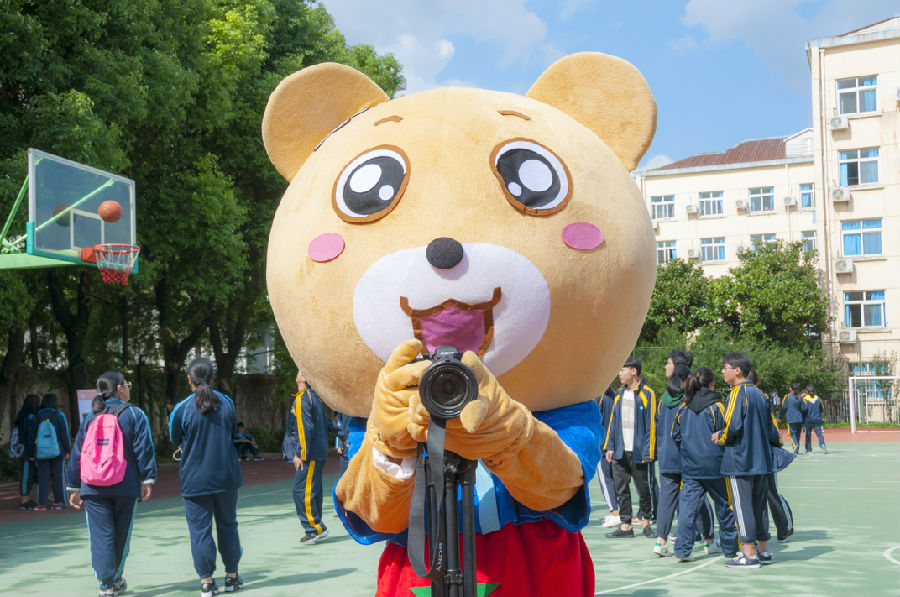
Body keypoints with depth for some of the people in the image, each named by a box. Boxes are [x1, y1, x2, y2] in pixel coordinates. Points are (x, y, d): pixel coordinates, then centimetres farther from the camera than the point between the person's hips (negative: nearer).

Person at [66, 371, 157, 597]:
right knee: (121, 534, 14)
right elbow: (144, 449, -9)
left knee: (101, 536, 1)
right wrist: (148, 480, -5)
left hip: (94, 488, 2)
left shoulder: (90, 417, 8)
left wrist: (75, 487, 14)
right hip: (126, 487, -1)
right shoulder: (134, 415, -2)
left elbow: (77, 453, 9)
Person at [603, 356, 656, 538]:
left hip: (638, 452, -6)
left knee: (643, 488, 4)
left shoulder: (647, 394, -6)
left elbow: (651, 424, -8)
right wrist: (609, 446, 8)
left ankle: (645, 521, 22)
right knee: (621, 489, 5)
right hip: (620, 452, 6)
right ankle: (625, 525, 11)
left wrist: (648, 451, -12)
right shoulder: (619, 394, 13)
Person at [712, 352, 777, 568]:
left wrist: (720, 437, -3)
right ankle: (763, 551, 20)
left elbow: (733, 426, -20)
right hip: (761, 460, 8)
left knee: (742, 506, -3)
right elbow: (769, 427, 15)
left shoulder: (737, 394, -12)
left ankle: (749, 555, -2)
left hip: (740, 461, -8)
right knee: (759, 505, 14)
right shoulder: (758, 393, 12)